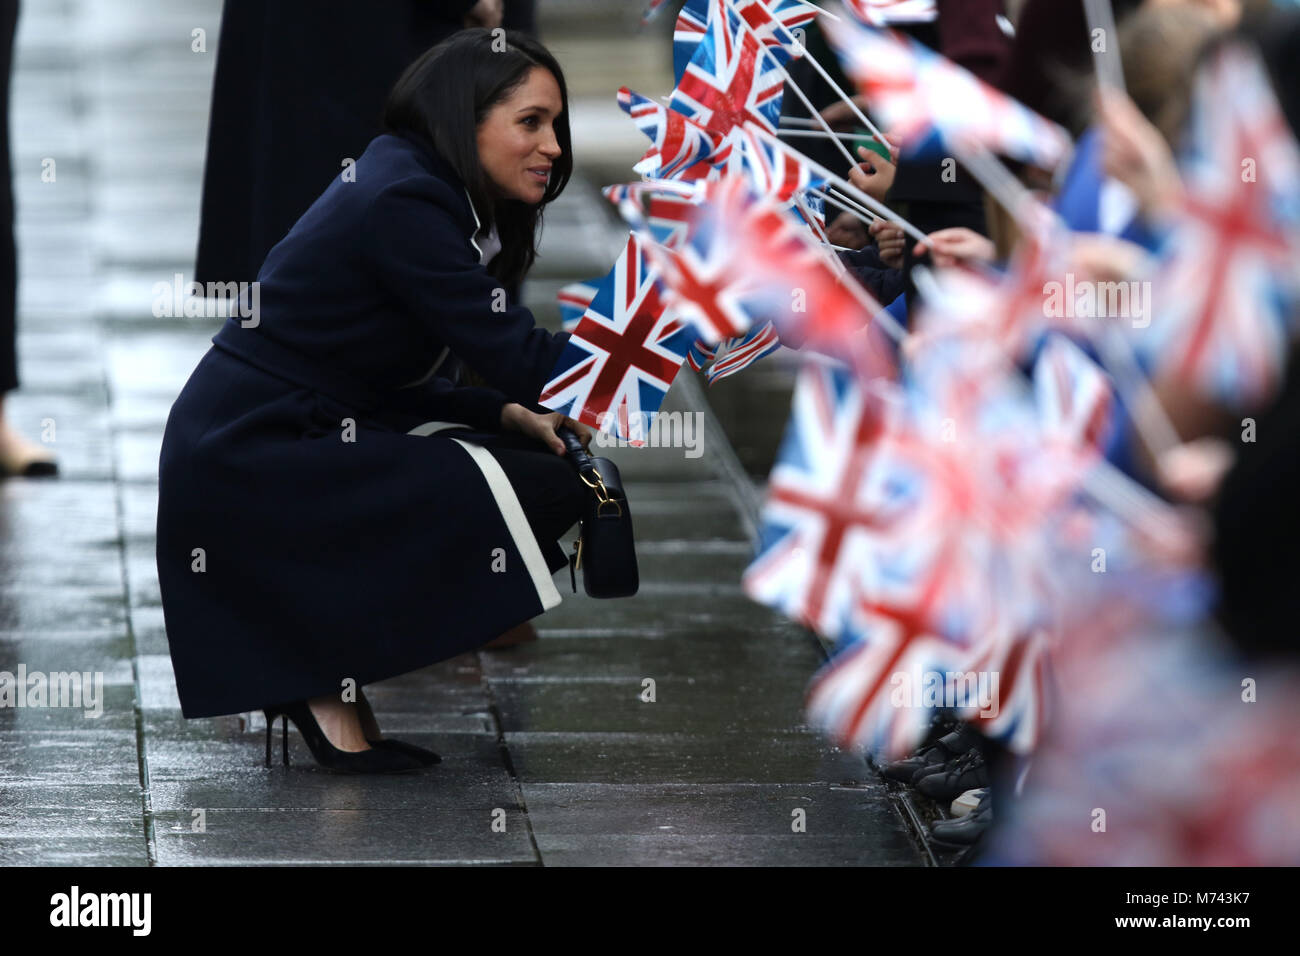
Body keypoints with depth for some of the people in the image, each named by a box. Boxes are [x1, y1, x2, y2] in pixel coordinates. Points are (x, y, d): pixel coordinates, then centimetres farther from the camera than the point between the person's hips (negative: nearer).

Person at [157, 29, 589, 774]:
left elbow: (389, 384, 16)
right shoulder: (399, 204, -16)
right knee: (548, 492, -15)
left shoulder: (422, 197, 14)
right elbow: (521, 360, -20)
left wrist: (508, 415, 4)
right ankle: (330, 677, -6)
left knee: (541, 454, 10)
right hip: (247, 466, -10)